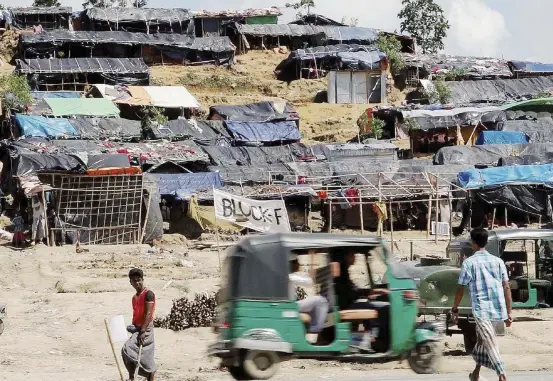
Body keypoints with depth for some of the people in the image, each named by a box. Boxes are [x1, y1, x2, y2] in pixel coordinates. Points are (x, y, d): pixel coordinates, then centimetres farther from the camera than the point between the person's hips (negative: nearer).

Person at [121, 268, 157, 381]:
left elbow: (148, 314, -19)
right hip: (137, 329, 9)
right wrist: (132, 330, 18)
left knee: (128, 349, -22)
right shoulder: (135, 297, 16)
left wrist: (142, 331, -27)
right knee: (146, 359, 8)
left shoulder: (148, 294, -10)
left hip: (146, 329, -9)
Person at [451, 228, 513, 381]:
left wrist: (455, 308, 13)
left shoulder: (469, 262, -4)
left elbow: (461, 288, -2)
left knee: (490, 345, -9)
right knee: (481, 338, 24)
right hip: (498, 309, 5)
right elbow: (506, 287, 7)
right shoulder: (497, 261, 9)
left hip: (481, 310, -5)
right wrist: (509, 313, 10)